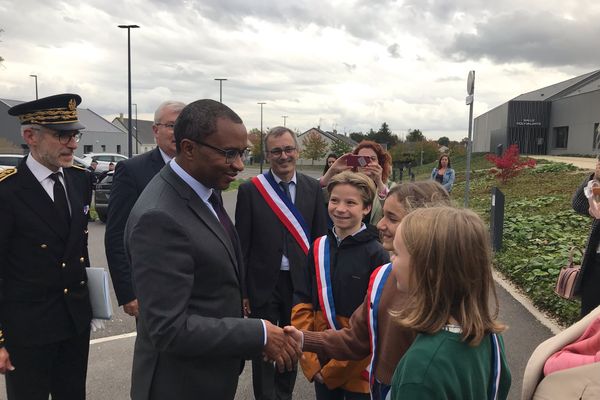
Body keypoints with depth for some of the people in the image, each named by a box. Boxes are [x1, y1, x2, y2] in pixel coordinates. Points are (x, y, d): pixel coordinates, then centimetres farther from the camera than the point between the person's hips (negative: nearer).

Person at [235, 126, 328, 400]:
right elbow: (242, 244, -6)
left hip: (301, 282, 3)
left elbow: (320, 237, 3)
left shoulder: (313, 188, 0)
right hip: (263, 283, -2)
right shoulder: (250, 190, -8)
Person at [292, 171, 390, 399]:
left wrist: (336, 368, -10)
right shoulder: (318, 247, 0)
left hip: (357, 367, -4)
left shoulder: (376, 254, -14)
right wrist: (310, 360, -5)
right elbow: (302, 302, 3)